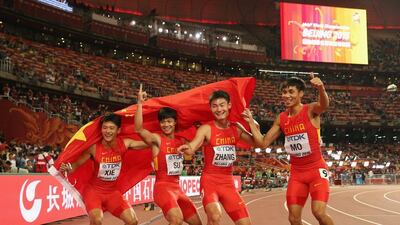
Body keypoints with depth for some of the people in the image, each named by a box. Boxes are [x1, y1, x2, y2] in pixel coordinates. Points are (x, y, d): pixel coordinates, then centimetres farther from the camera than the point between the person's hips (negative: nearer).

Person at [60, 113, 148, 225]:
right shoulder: (94, 147, -18)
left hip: (112, 192, 4)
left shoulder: (124, 144, -11)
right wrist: (68, 168, -33)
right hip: (93, 190, -4)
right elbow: (77, 164, -13)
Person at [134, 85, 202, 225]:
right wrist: (140, 103, -30)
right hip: (163, 187, -7)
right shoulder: (157, 139, -7)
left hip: (177, 188, 7)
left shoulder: (181, 141, 11)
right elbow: (138, 129, -24)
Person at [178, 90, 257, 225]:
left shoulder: (236, 128, 4)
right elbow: (192, 148, -25)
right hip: (209, 181, -5)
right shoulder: (206, 129, -10)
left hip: (228, 182, 5)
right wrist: (186, 148, -49)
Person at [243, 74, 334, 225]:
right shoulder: (281, 119, 3)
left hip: (316, 169, -5)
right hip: (296, 172, 5)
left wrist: (321, 89, -58)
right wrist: (251, 122, -2)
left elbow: (324, 105, -37)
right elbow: (263, 143, 6)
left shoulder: (311, 110, -12)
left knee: (319, 212, -20)